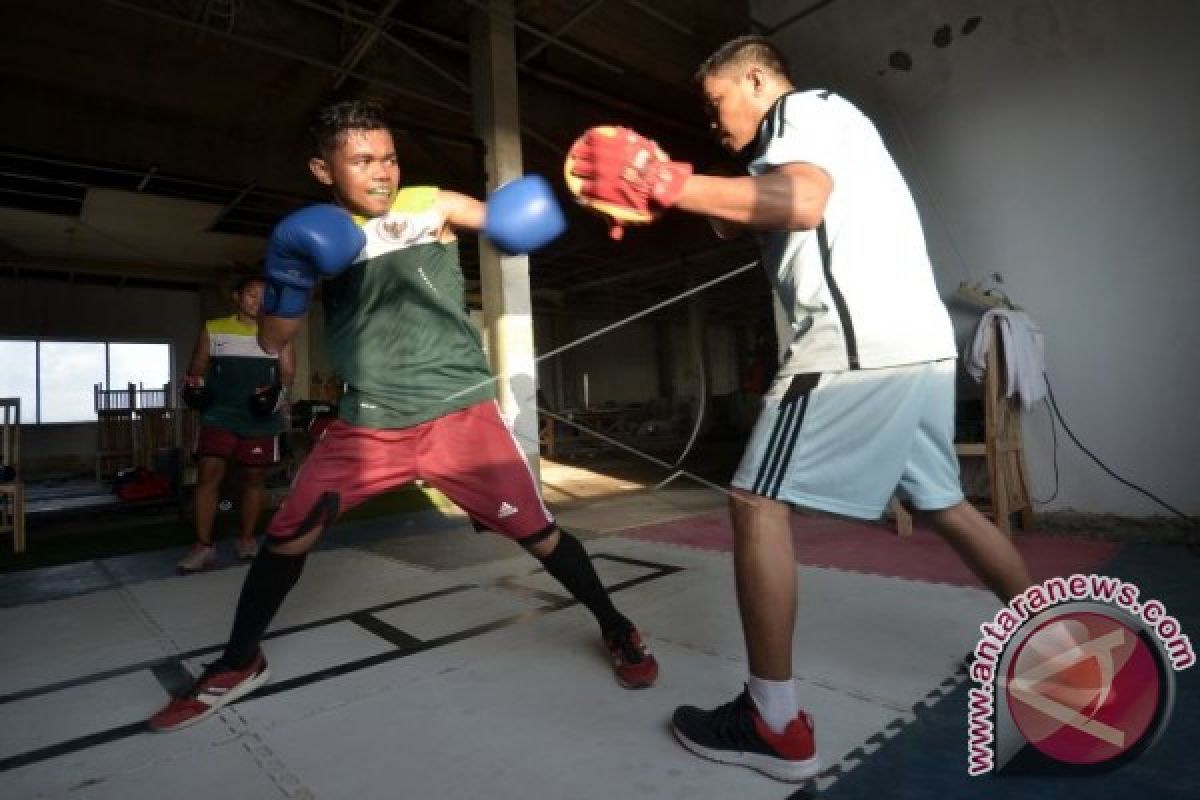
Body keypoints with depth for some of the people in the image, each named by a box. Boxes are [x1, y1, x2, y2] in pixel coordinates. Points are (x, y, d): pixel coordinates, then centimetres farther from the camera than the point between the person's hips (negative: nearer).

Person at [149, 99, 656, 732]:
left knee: (536, 531, -4)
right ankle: (238, 664, 31)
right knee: (286, 536, 5)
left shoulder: (434, 205, 1)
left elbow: (512, 218, -8)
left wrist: (536, 205, -31)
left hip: (459, 412, -2)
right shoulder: (317, 233, 6)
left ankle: (615, 629, 21)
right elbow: (273, 341, 6)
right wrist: (290, 281, -13)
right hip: (367, 423, 3)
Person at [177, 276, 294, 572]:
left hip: (260, 416, 0)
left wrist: (277, 391, -17)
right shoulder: (213, 329, 9)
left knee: (253, 477, 7)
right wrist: (192, 384, -9)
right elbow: (197, 367, 12)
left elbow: (288, 372, 2)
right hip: (220, 413, 0)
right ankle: (203, 546, -2)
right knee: (208, 472, -9)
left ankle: (246, 538, 21)